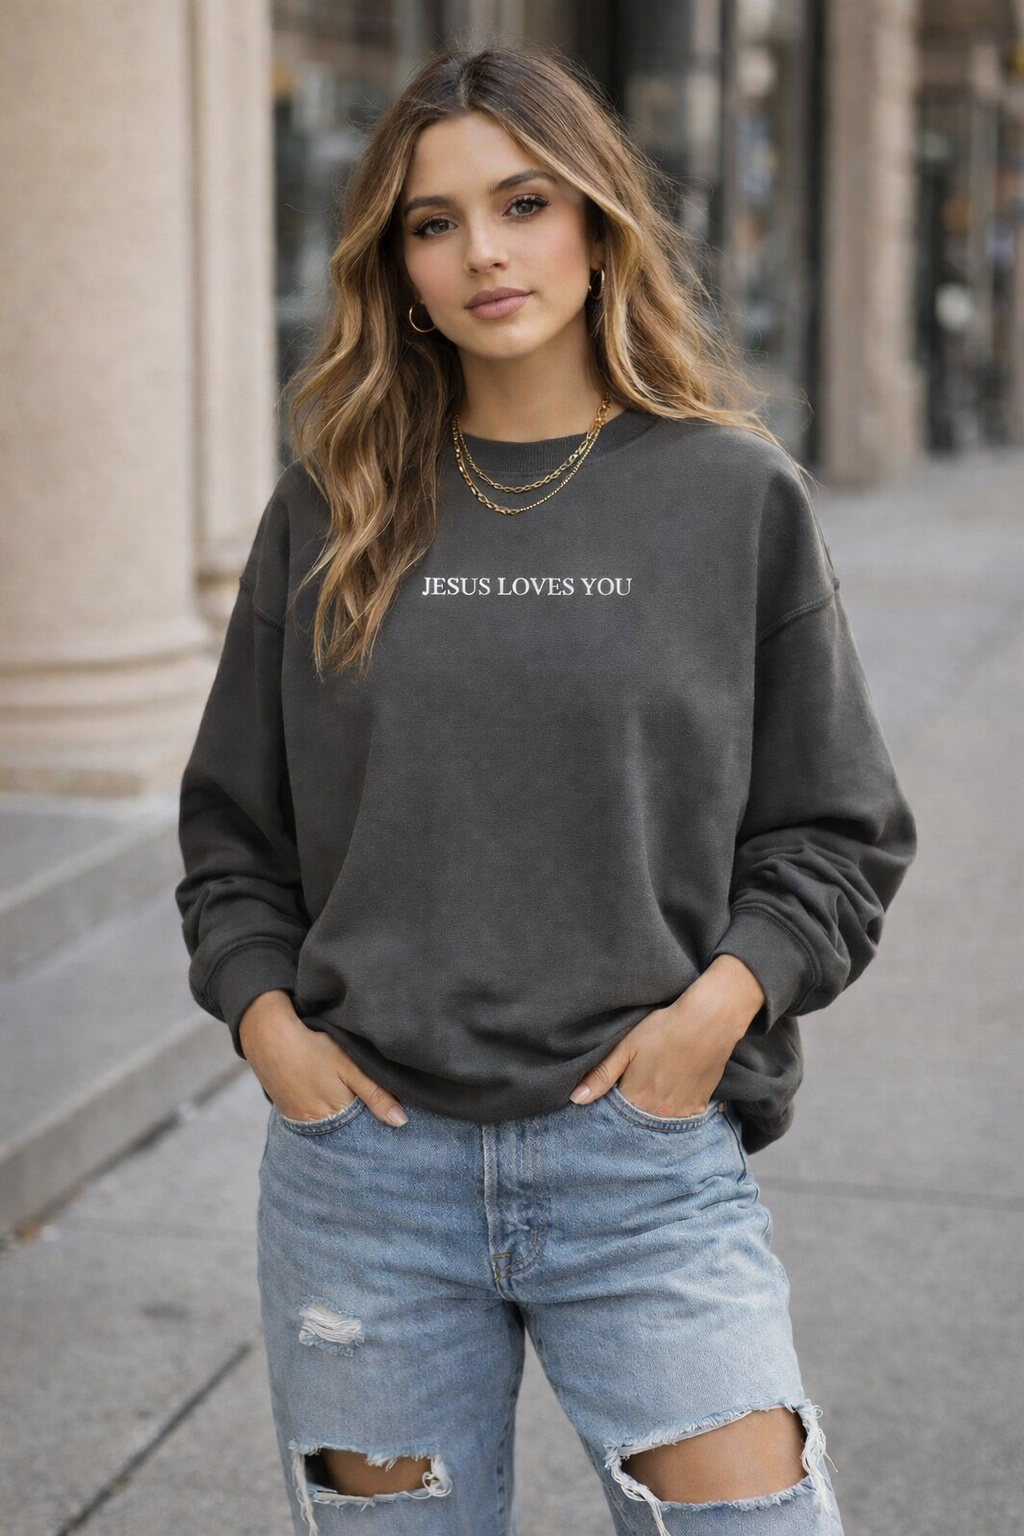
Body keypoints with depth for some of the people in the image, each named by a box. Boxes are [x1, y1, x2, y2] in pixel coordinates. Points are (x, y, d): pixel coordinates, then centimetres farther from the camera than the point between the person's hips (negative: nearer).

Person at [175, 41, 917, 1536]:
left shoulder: (735, 495, 2)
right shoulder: (331, 510, 6)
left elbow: (839, 830, 5)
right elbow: (232, 822, 13)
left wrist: (726, 998, -9)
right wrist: (262, 1012, -1)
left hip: (648, 1162, -1)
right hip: (364, 1163, 2)